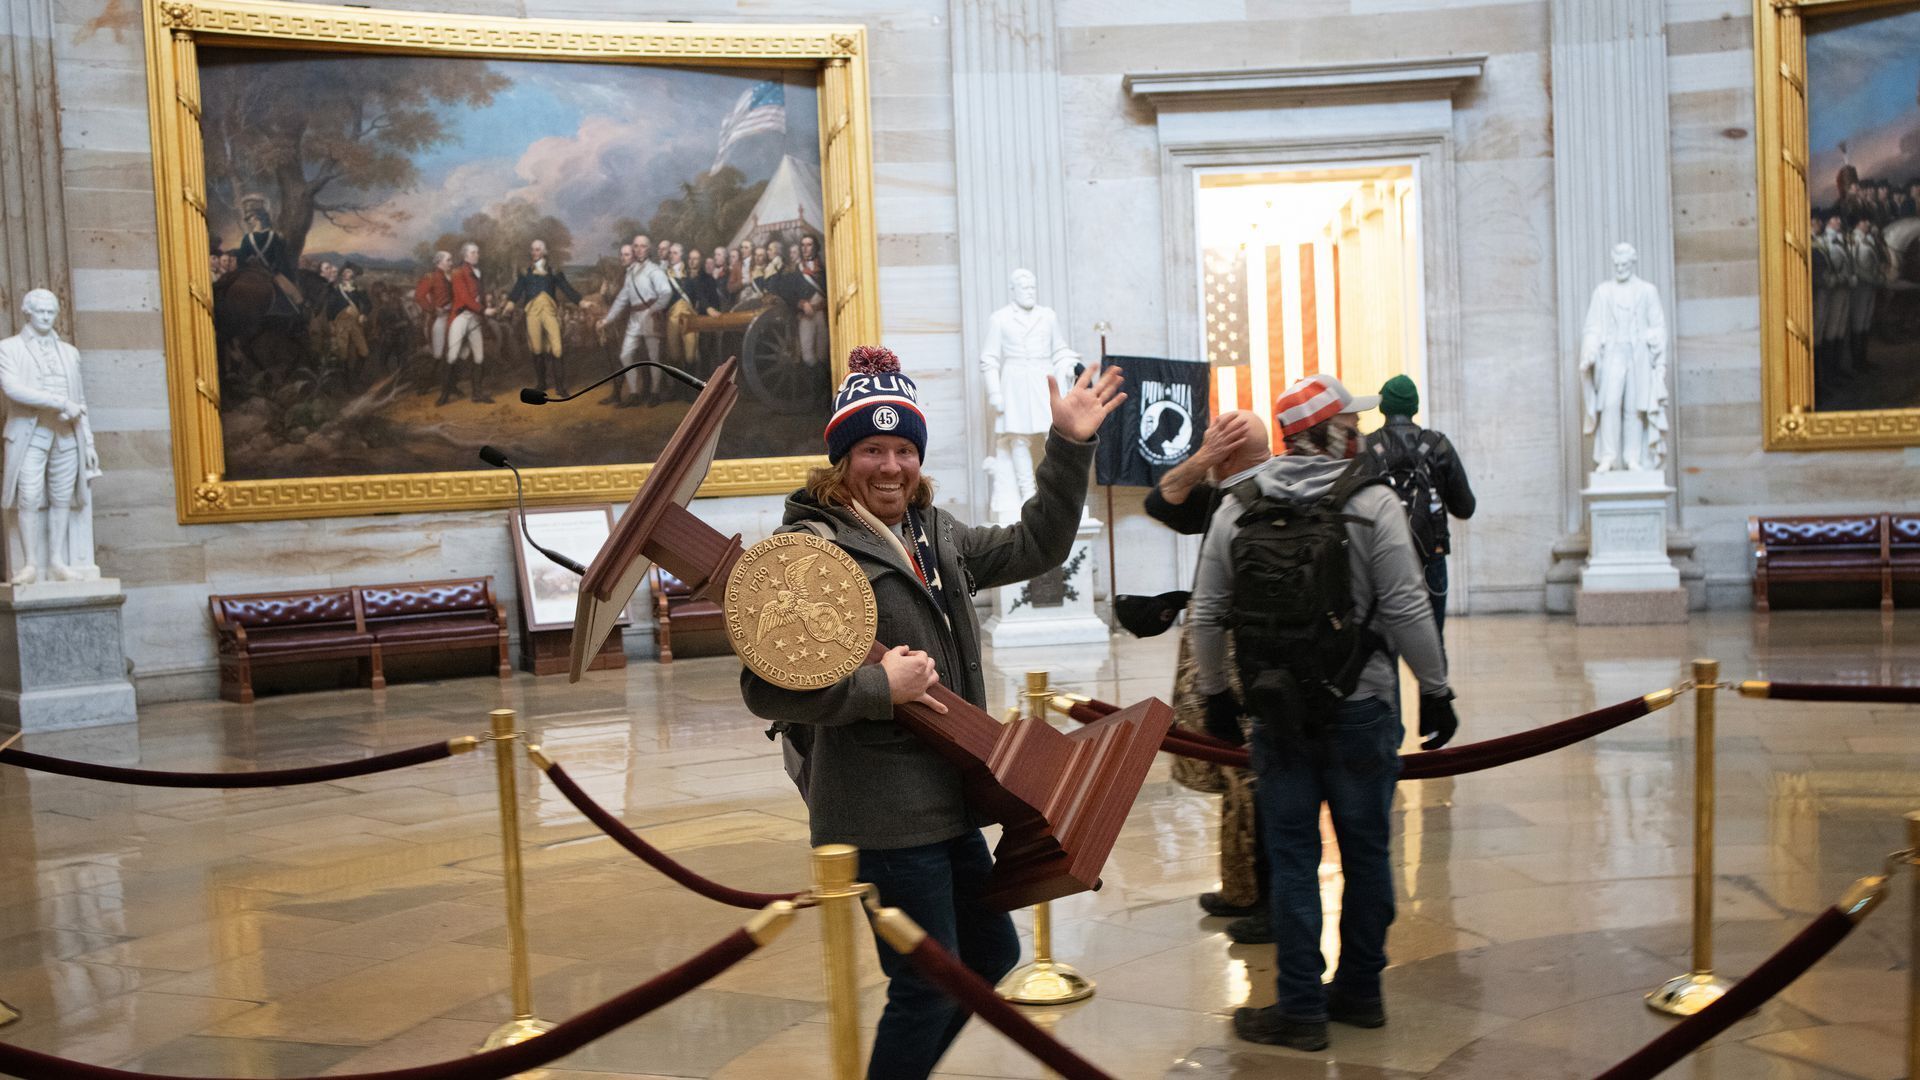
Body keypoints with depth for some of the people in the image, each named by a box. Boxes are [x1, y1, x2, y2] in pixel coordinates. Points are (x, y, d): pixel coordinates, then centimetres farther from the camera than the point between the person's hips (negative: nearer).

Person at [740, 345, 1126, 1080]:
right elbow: (766, 688, -20)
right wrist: (879, 687, -23)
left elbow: (1035, 548, 17)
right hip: (882, 812, -9)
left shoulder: (935, 535, 11)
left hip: (945, 799, 9)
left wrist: (1070, 447, 10)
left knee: (992, 953, 21)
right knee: (928, 987, 0)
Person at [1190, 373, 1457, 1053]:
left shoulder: (1237, 507, 2)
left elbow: (1207, 613, 5)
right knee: (1365, 850, 13)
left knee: (1291, 856, 7)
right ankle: (1359, 993, 24)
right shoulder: (1373, 504, -7)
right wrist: (1436, 689, 1)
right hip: (1360, 709, -2)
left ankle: (1301, 1009, 12)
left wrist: (1212, 690, 17)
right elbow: (1406, 611, -9)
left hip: (1277, 712, 2)